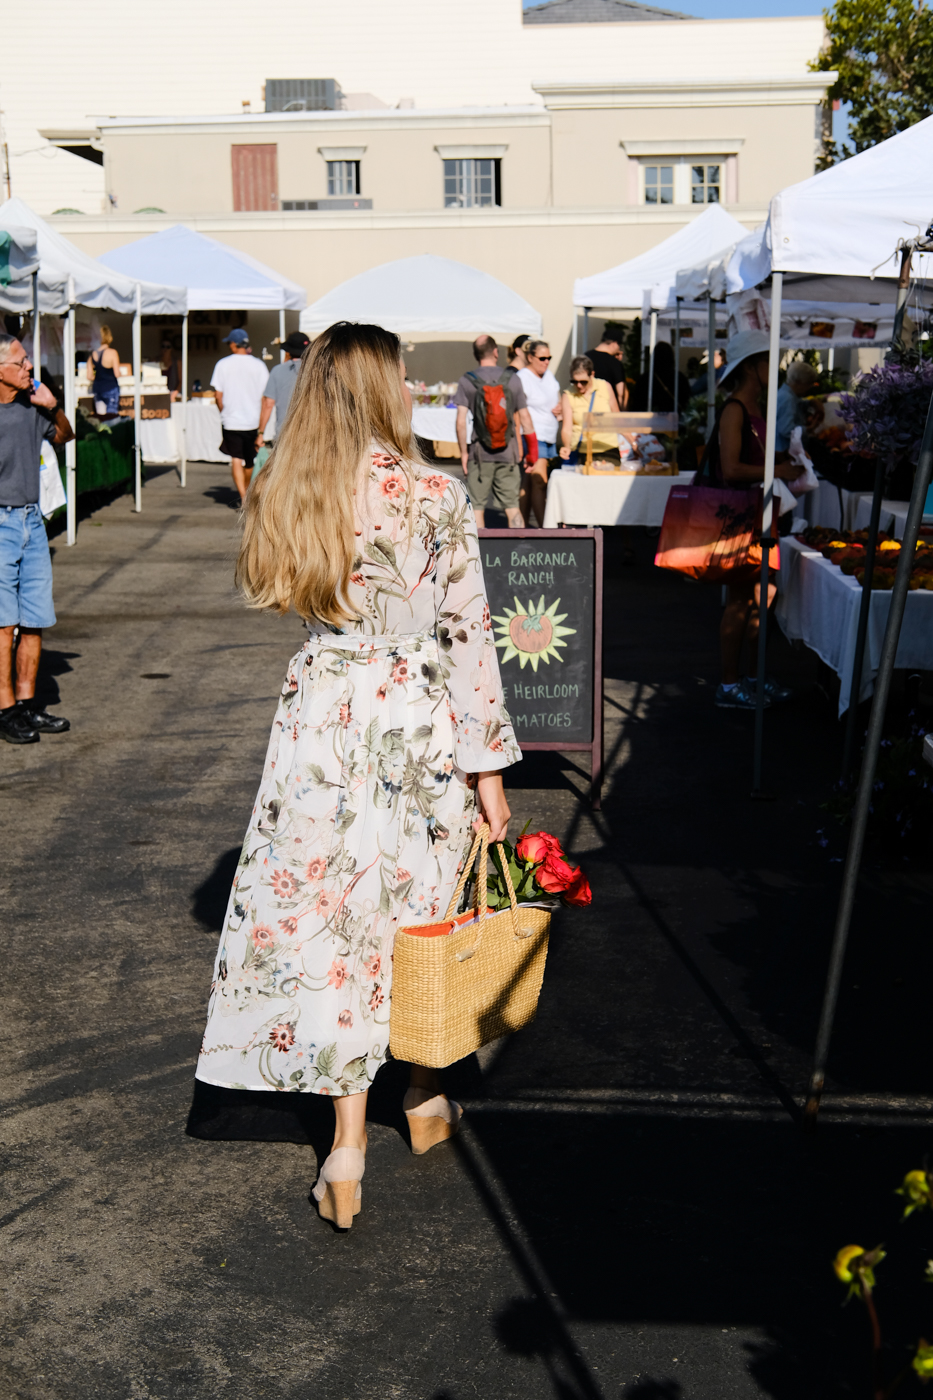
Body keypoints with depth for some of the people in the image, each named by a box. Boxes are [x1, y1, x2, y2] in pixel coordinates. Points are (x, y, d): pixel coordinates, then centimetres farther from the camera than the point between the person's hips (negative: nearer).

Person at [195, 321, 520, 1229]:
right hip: (420, 722, -2)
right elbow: (466, 636, -11)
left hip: (322, 716, 2)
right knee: (423, 909, 16)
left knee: (324, 914, 8)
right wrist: (488, 763, -6)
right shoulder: (435, 497, -12)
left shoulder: (284, 497, -1)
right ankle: (426, 1099, 36)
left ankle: (347, 1146, 9)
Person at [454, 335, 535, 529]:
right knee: (512, 506, 8)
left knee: (477, 507, 4)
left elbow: (461, 421, -9)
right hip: (508, 453, 2)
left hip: (480, 452, -2)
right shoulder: (512, 379, 1)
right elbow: (524, 418, 5)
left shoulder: (467, 381, -4)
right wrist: (532, 448, 16)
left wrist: (463, 452, -1)